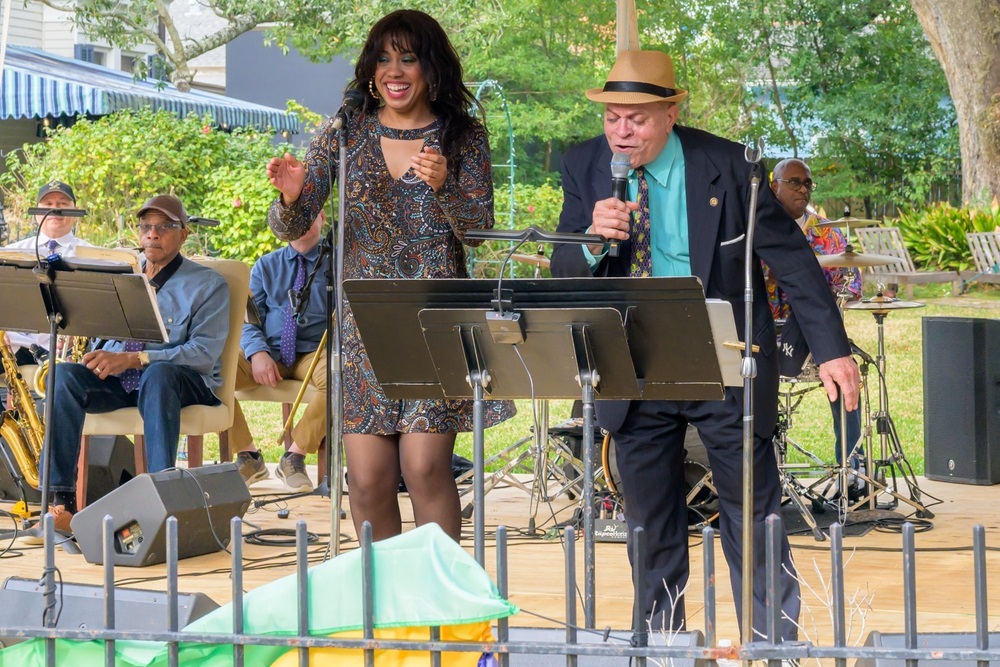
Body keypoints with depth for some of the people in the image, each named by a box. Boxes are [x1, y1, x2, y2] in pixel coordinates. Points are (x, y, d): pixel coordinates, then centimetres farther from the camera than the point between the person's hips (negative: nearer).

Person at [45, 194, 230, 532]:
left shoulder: (208, 284, 2)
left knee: (158, 375, -40)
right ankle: (59, 498, -35)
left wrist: (133, 359, -23)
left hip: (183, 381, -4)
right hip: (117, 380, 4)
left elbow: (204, 352, -12)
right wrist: (102, 358, -8)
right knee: (65, 375, -26)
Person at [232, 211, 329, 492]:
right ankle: (248, 456, -8)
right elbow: (249, 320, 10)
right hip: (269, 351, 2)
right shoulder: (266, 266, 16)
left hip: (314, 353, -2)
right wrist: (257, 352, -12)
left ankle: (295, 455, -19)